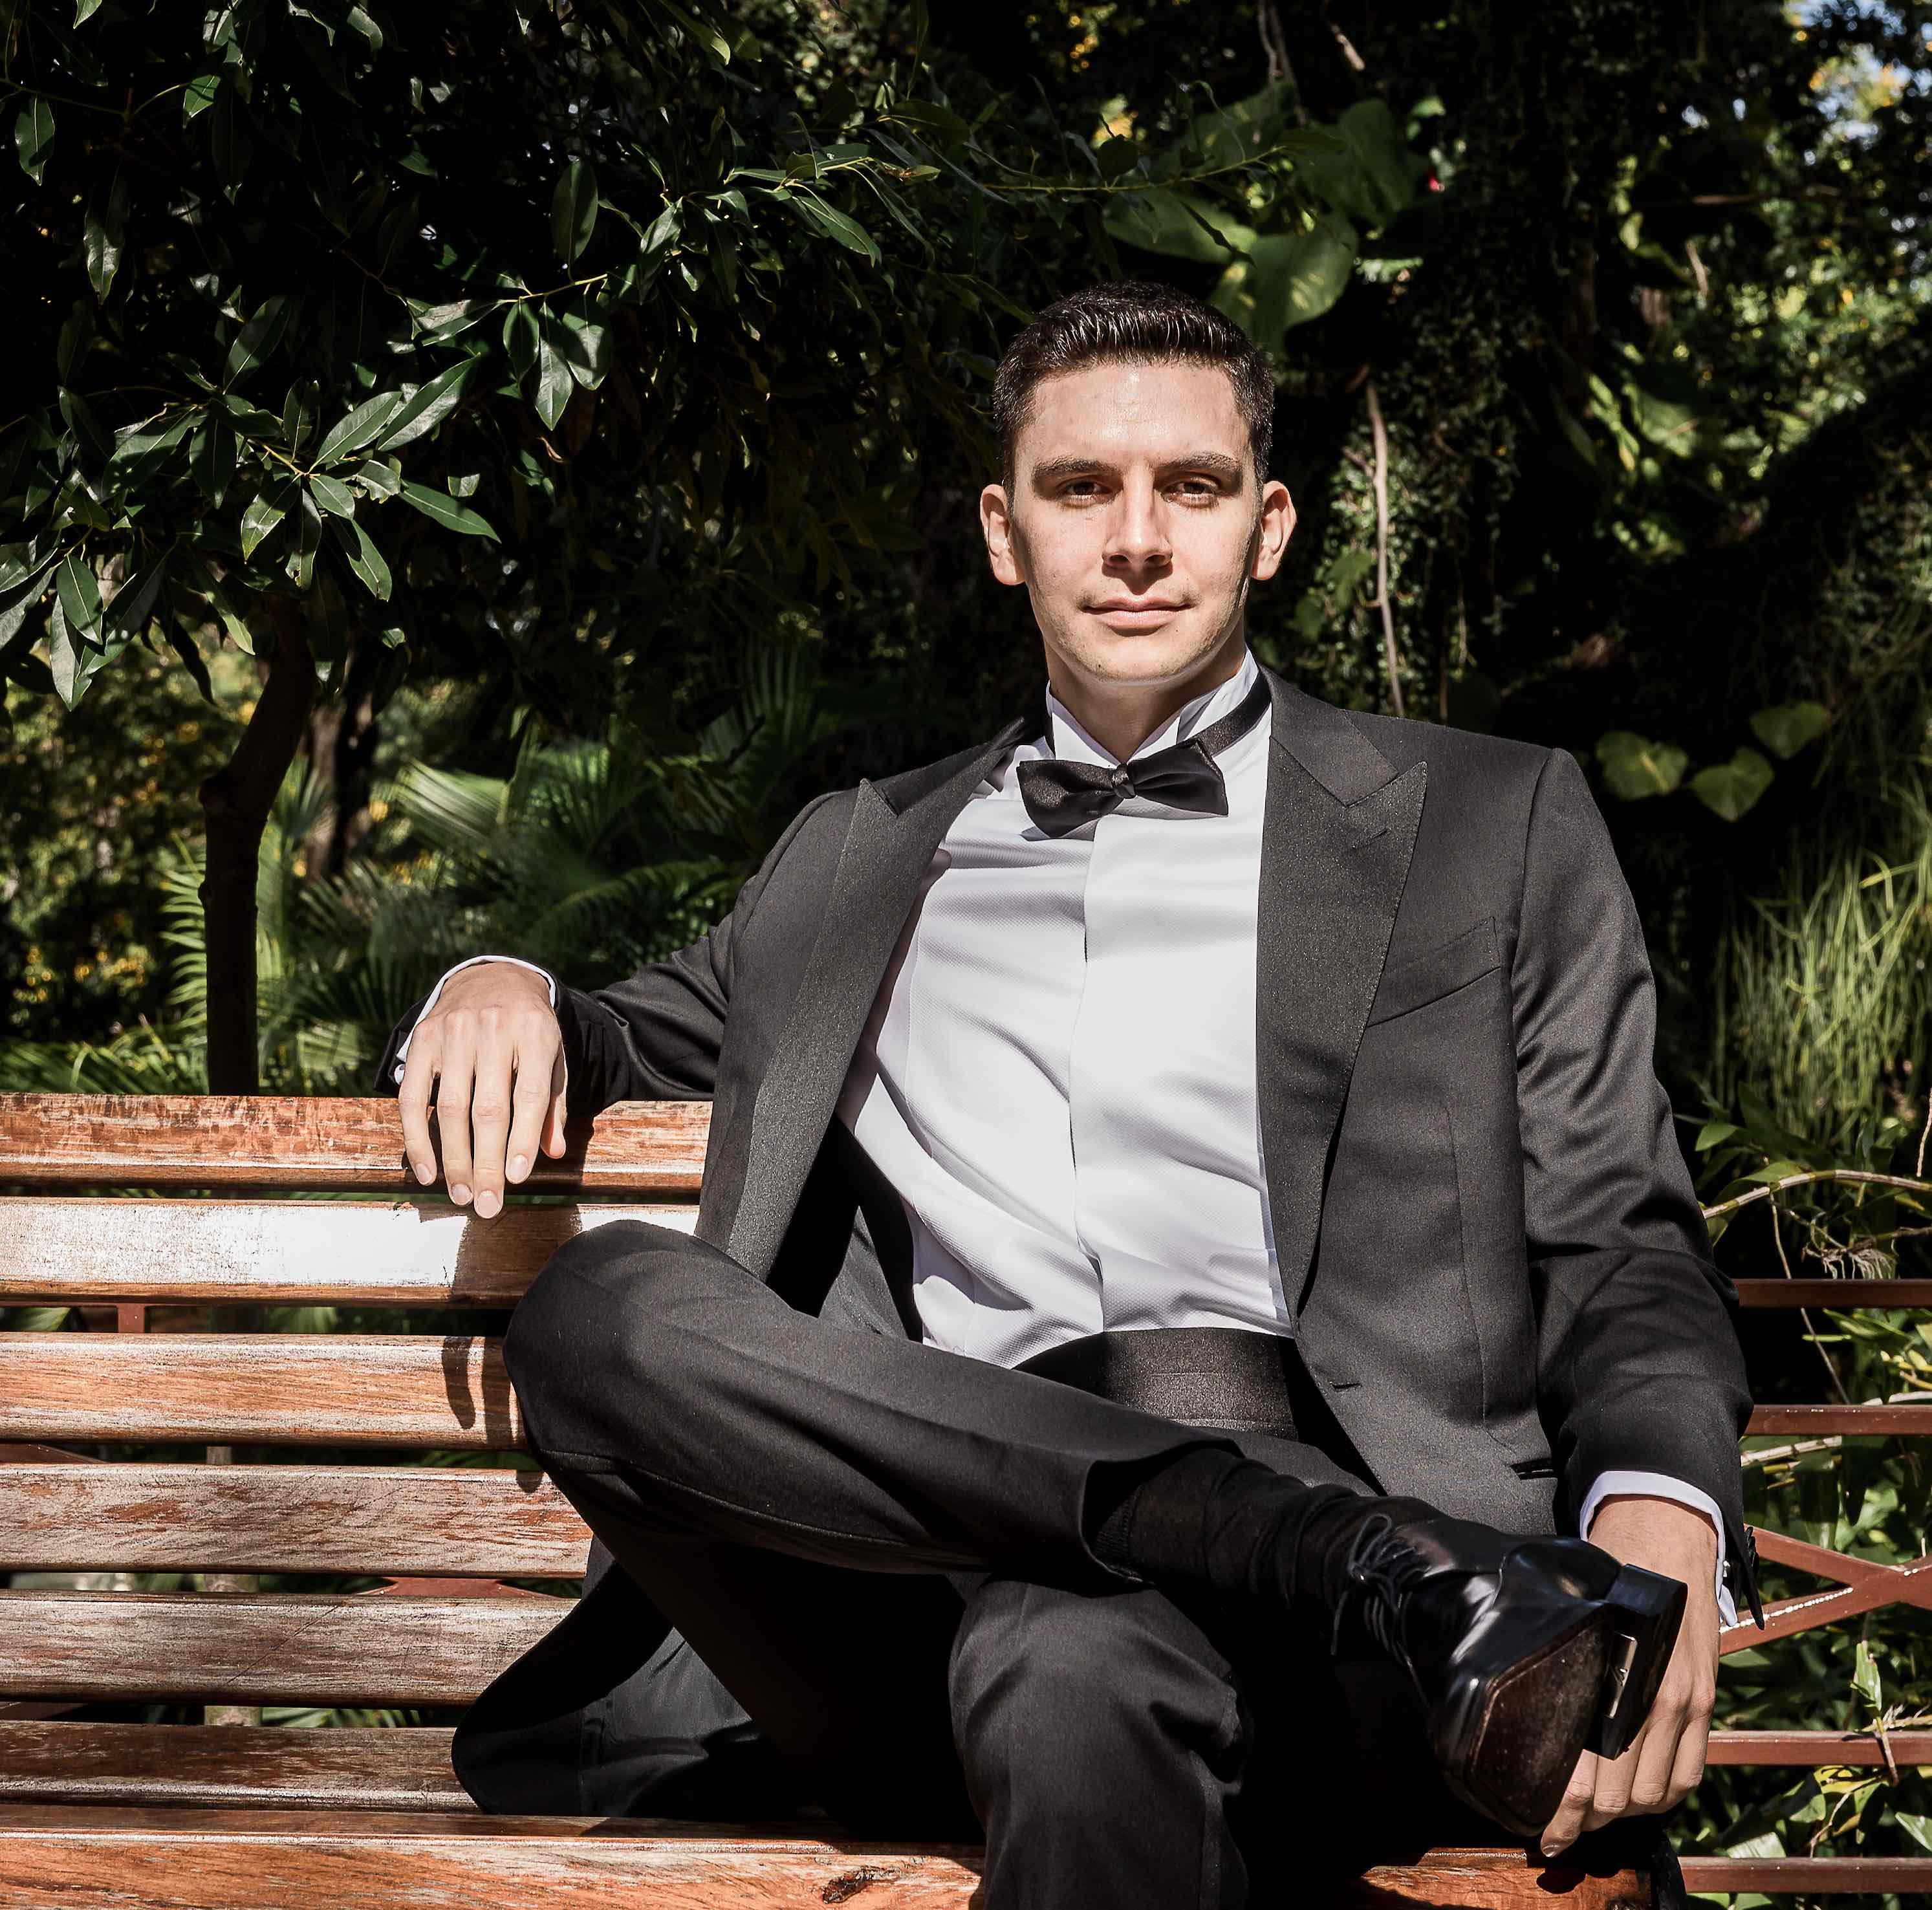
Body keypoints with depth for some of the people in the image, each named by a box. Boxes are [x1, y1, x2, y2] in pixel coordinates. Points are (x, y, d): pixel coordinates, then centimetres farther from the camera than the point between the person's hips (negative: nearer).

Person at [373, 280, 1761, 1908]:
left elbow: (1629, 1259, 11)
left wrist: (1664, 1521, -13)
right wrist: (502, 995, 11)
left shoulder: (1496, 826, 18)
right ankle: (1379, 1573, -31)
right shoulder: (863, 855, 28)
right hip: (941, 1559, 6)